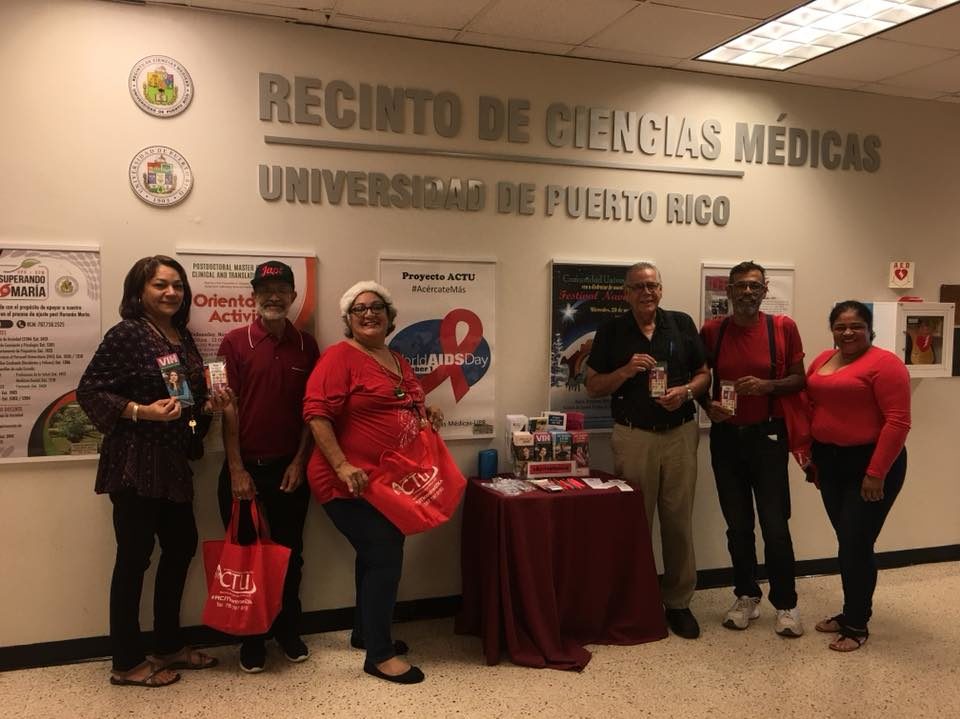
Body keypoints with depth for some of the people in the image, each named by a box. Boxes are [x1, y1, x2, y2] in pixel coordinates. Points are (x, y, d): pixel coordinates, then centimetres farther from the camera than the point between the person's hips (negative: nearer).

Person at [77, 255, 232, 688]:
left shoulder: (183, 337, 11)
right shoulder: (127, 334, -11)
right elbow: (88, 391, -13)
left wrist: (210, 406, 1)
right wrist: (141, 412, -24)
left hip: (173, 462, 8)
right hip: (135, 463, -8)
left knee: (181, 546, 14)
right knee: (135, 555, 0)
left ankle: (169, 645, 31)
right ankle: (127, 663, 15)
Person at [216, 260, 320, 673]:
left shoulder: (306, 345, 4)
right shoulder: (235, 342, -4)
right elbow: (228, 408, -6)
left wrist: (299, 461, -2)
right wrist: (236, 470, -10)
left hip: (289, 469, 2)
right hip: (245, 468, -2)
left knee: (289, 553, 12)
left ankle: (288, 631, 28)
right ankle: (251, 640, 22)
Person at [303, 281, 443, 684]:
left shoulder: (399, 361, 12)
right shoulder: (340, 357, -12)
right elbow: (316, 413, -20)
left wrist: (426, 415, 4)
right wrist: (343, 466, -27)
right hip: (352, 484, -9)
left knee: (378, 555, 19)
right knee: (384, 558, -7)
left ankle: (365, 632, 37)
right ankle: (379, 655, 7)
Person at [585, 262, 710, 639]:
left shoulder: (682, 324, 6)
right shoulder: (611, 331, 3)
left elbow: (704, 374, 11)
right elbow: (593, 386, 3)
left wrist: (685, 391, -10)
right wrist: (626, 371, -14)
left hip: (679, 433, 1)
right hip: (633, 436, -1)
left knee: (679, 520, 6)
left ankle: (678, 602, 19)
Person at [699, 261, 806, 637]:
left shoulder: (783, 327, -3)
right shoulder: (711, 330, 1)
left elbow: (800, 379, 1)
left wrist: (767, 386, -17)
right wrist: (708, 404, -10)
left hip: (768, 436, -2)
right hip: (726, 437, 2)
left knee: (775, 524, -1)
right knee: (737, 524, 11)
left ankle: (786, 603, 16)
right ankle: (746, 596, 27)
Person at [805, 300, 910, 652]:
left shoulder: (884, 363, -14)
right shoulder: (822, 361, 9)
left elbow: (898, 421, -18)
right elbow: (811, 408, 14)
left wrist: (876, 472, -21)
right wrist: (812, 458, 9)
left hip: (870, 464, -6)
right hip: (830, 462, 6)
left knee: (856, 545, -1)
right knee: (847, 543, 14)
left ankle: (858, 626, 15)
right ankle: (850, 612, 27)